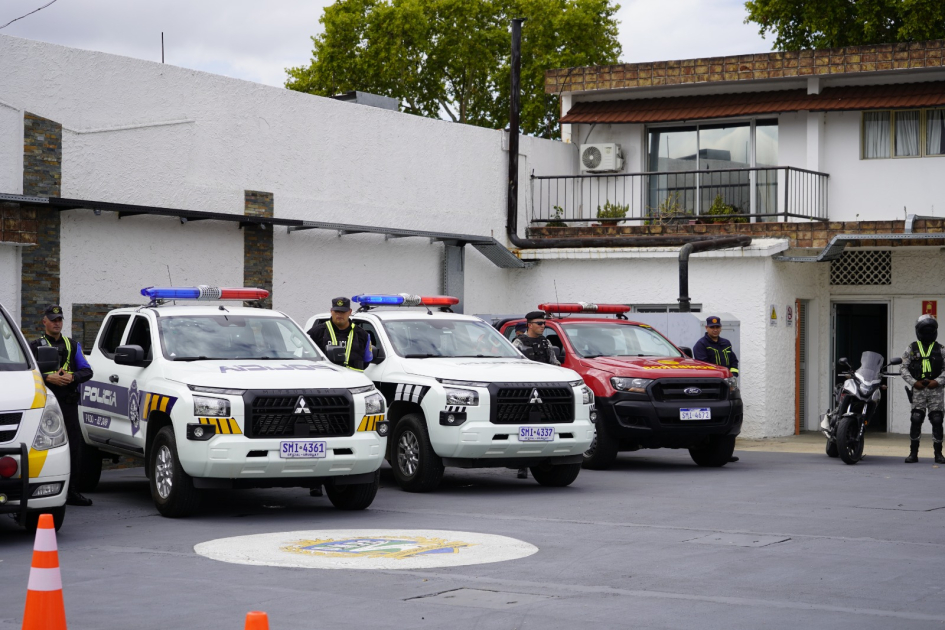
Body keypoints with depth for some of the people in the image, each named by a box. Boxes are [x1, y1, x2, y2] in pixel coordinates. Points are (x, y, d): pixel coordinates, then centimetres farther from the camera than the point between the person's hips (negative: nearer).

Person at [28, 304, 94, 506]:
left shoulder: (73, 345, 19)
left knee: (74, 447, -1)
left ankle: (72, 492, 3)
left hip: (69, 404, 3)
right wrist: (49, 378, -16)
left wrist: (72, 377, -8)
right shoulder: (34, 346, 9)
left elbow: (87, 371, 12)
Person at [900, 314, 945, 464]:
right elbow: (903, 368, 6)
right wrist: (913, 382, -6)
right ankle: (913, 453, -2)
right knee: (916, 420, -6)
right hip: (918, 390, -1)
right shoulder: (912, 348, 9)